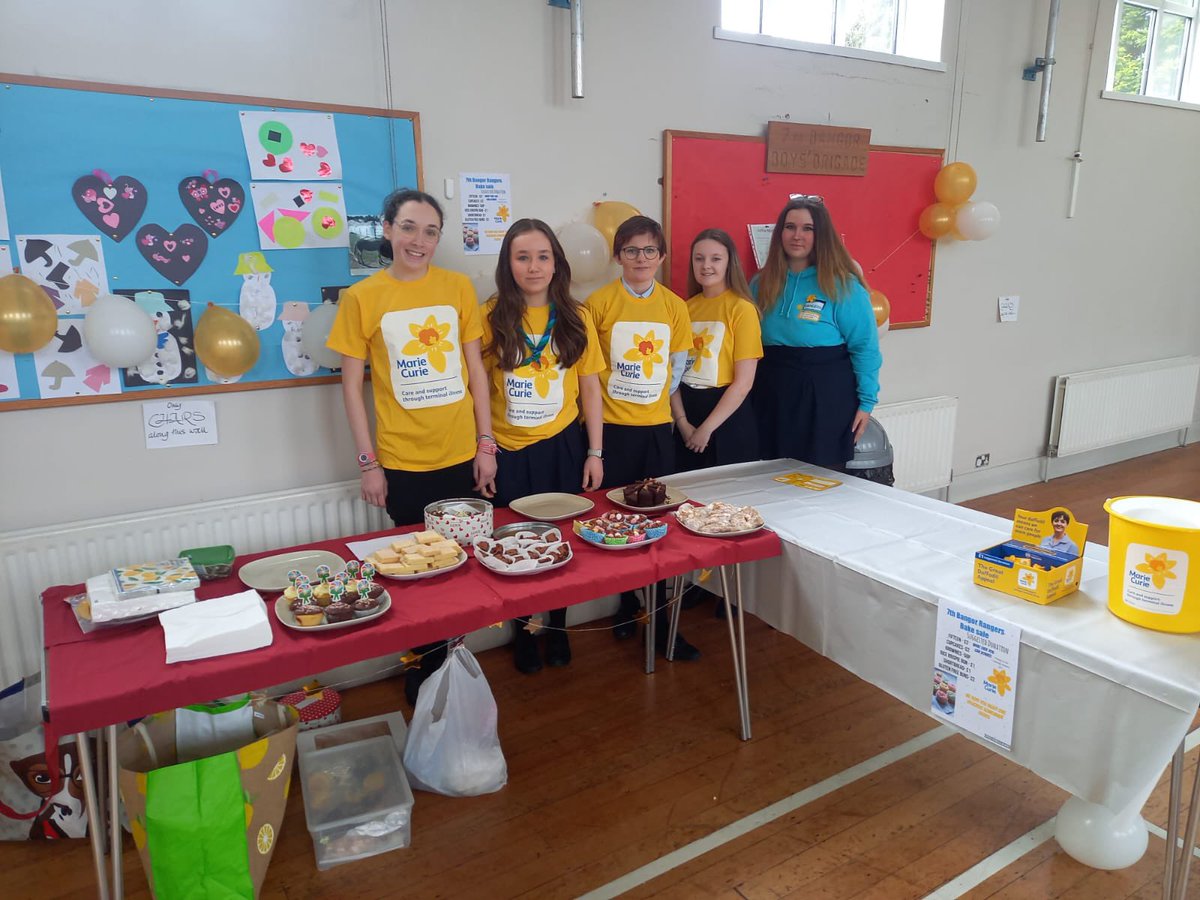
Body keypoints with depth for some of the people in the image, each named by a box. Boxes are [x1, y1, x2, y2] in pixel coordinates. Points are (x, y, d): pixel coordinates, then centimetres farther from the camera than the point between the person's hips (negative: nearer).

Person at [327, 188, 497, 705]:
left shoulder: (458, 288, 2)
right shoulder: (361, 298, -3)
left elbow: (475, 369, 6)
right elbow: (351, 385, 0)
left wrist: (486, 444, 3)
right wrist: (368, 463, -3)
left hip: (462, 454, 2)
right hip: (403, 463, -1)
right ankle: (424, 671, 29)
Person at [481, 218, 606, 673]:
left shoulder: (576, 317, 0)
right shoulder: (491, 317, -5)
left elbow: (589, 388, 3)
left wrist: (595, 452, 1)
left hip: (563, 447, 1)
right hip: (509, 452, -1)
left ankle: (558, 628, 34)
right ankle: (523, 632, 31)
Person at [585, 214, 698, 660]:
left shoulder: (674, 306, 5)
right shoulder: (599, 303, -4)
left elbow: (677, 365, 12)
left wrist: (654, 399, 7)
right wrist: (613, 400, 0)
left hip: (657, 427, 2)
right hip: (612, 427, -2)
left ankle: (658, 618, 16)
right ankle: (628, 605, 25)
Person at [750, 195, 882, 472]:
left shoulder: (843, 285, -7)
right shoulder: (761, 283, 6)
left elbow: (864, 346, -6)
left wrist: (866, 401, -8)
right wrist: (748, 392, 9)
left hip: (826, 395, -3)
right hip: (773, 395, 4)